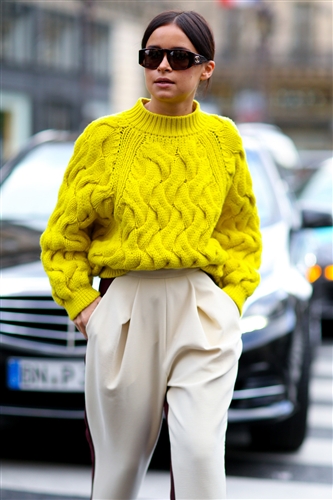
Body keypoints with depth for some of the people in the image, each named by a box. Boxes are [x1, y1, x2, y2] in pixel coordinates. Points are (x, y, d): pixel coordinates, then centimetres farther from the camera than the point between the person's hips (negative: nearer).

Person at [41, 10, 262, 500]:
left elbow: (241, 232, 16)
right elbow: (65, 233, 8)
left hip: (203, 310, 0)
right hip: (125, 307, 0)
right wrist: (81, 303, -1)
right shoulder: (105, 137, 3)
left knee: (200, 450, -14)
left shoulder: (222, 138, 7)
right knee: (120, 456, 7)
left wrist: (232, 298, 4)